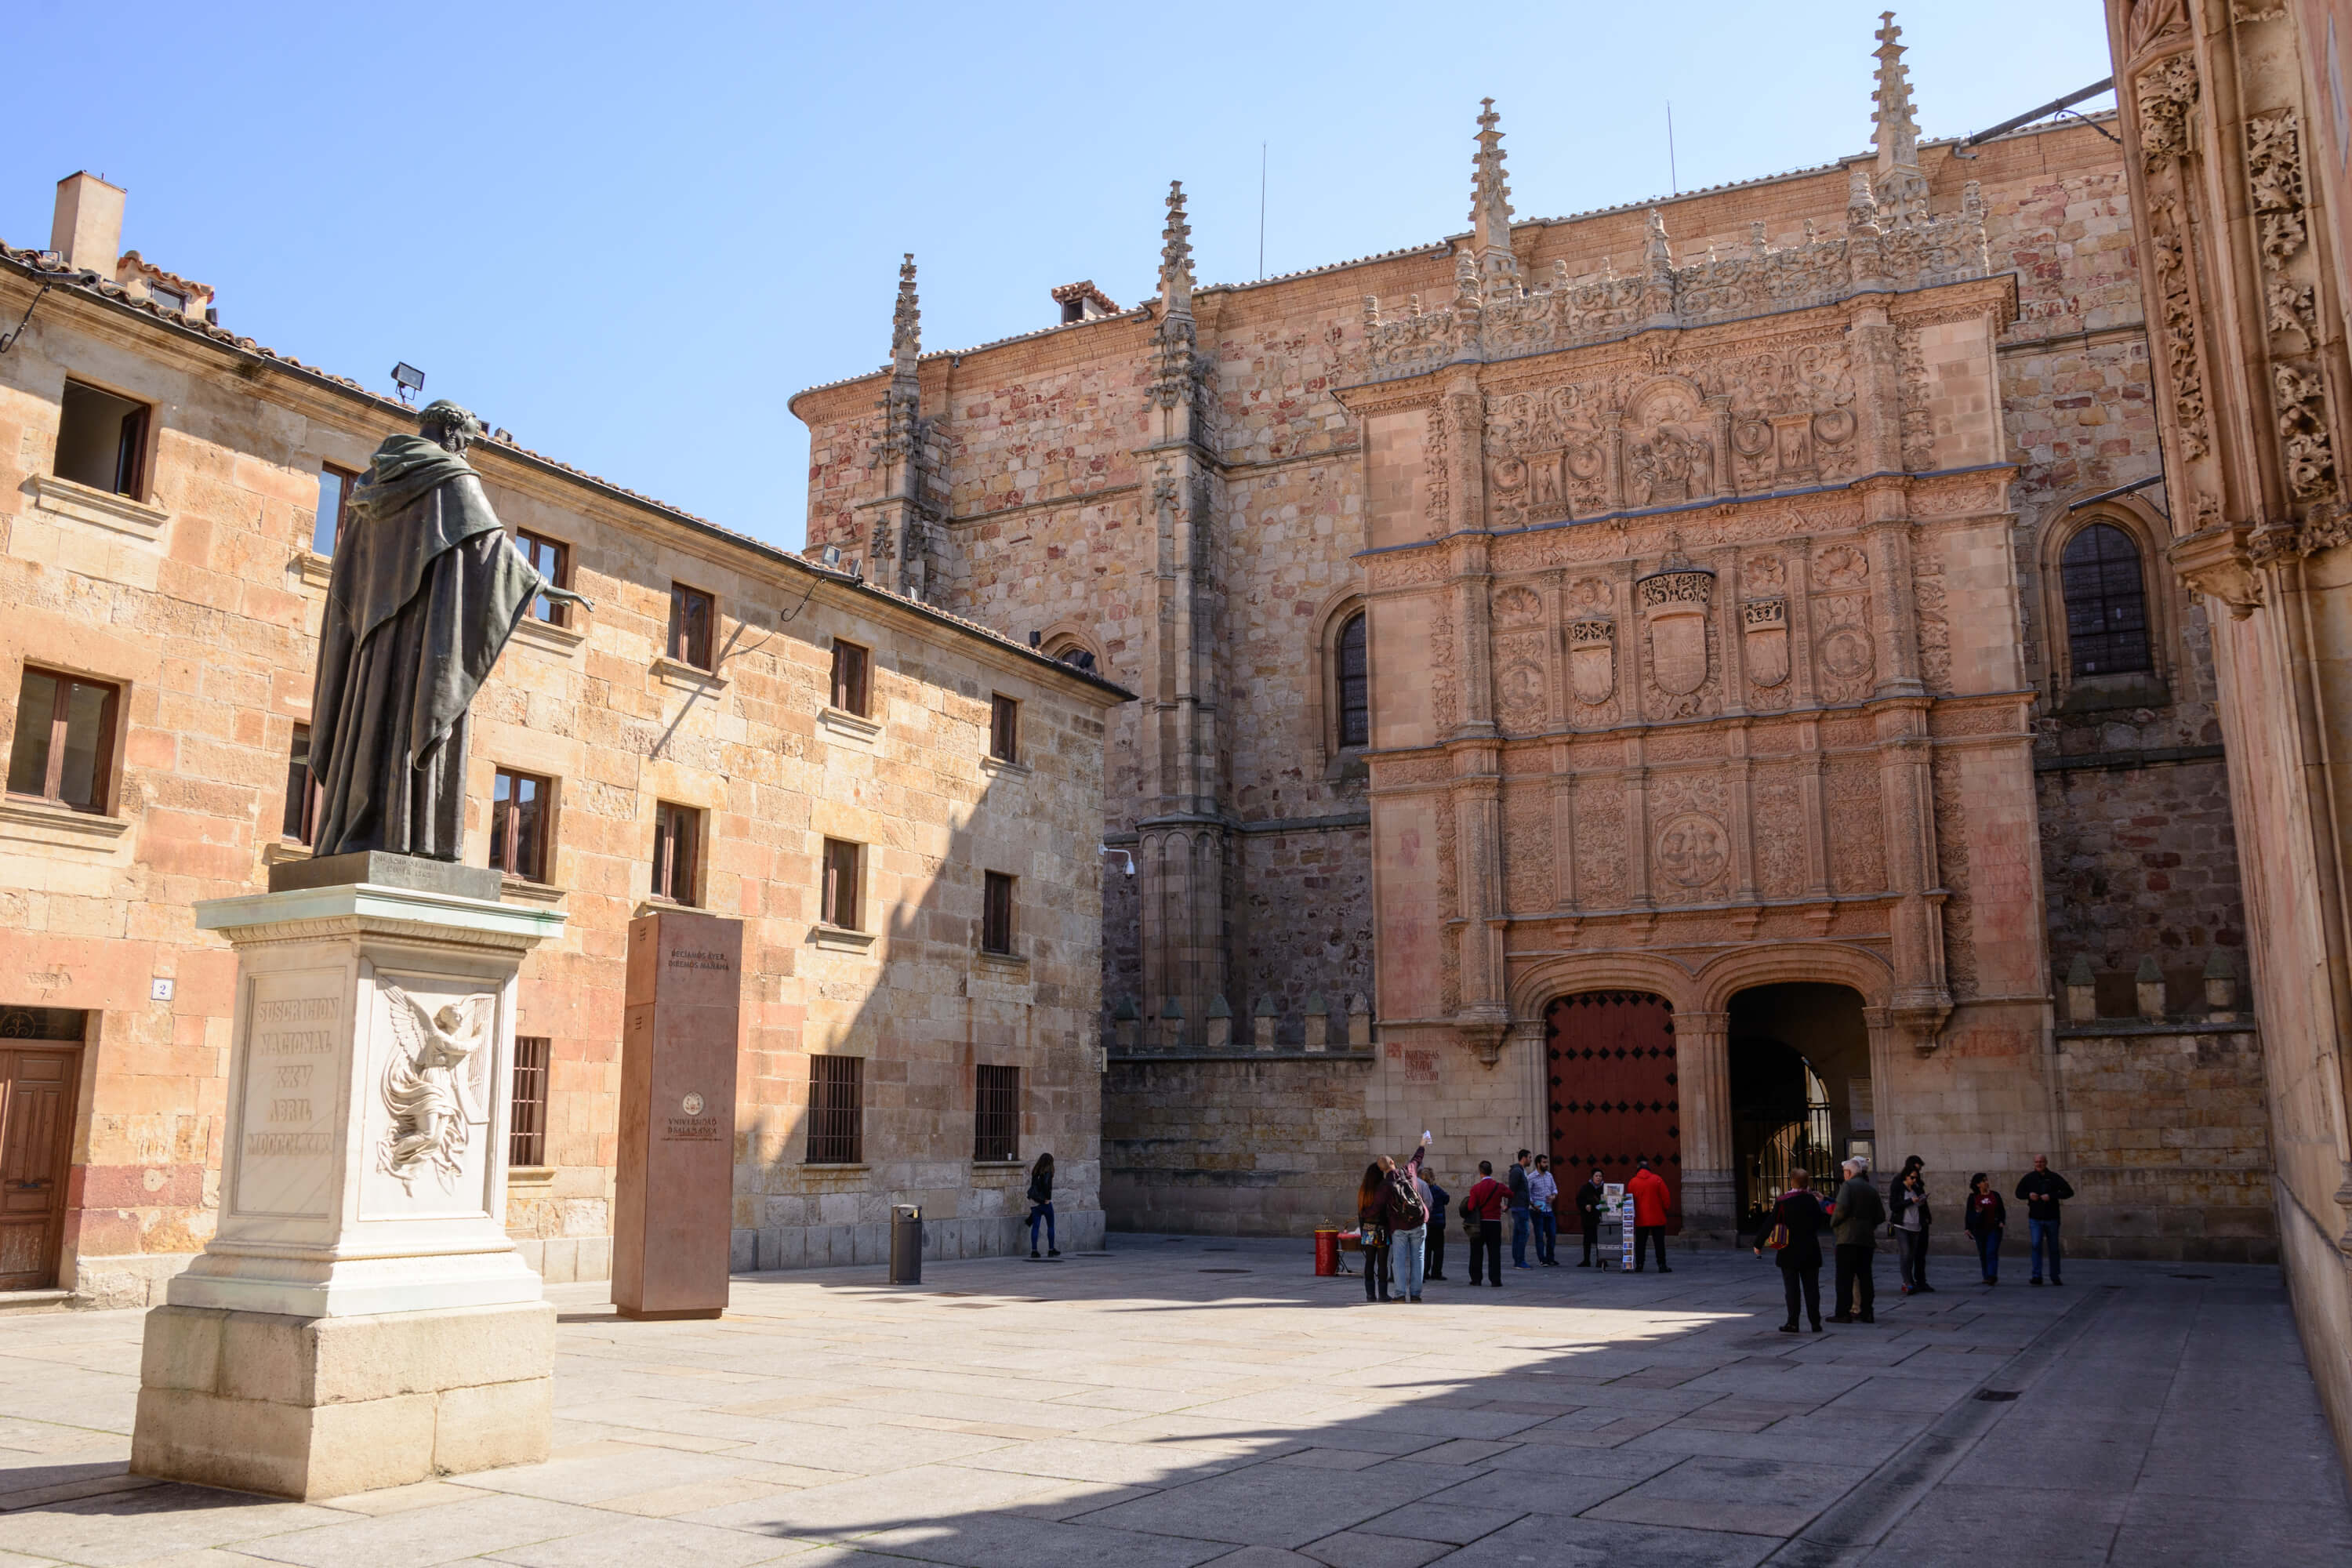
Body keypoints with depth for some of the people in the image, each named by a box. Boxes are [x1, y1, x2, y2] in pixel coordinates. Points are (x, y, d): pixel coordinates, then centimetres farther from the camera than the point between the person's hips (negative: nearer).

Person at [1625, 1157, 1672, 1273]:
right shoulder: (1657, 1180, -4)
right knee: (1659, 1243, 3)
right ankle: (1662, 1265, 0)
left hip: (1640, 1220, 1)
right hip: (1657, 1219, -1)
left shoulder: (1632, 1182, 0)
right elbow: (1665, 1197, -3)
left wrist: (1633, 1214, 16)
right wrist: (1664, 1210, 12)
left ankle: (1639, 1265, 5)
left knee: (1640, 1243, 8)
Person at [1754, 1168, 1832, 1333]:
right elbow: (1820, 1222, 6)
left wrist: (1758, 1244, -2)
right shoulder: (1812, 1200, -2)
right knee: (1811, 1287, 7)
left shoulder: (1783, 1202, -9)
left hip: (1790, 1252, -2)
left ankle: (1793, 1323, 3)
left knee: (1792, 1288, 4)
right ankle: (1815, 1323, 7)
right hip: (1811, 1251, 2)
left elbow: (1770, 1224, -9)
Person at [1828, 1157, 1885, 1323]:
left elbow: (1842, 1208, -21)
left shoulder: (1848, 1186, -7)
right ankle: (1866, 1312, 12)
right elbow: (1881, 1216, 13)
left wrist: (1833, 1222, -4)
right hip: (1867, 1239, 7)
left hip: (1849, 1237, -7)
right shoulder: (1871, 1190, 13)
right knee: (1864, 1275, 11)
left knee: (1845, 1276, -4)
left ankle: (1843, 1313, -6)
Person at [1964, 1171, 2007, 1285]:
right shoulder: (1973, 1197, 4)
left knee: (1992, 1252, -13)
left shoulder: (1995, 1195, 6)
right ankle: (1987, 1277, 15)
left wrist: (2002, 1221, -4)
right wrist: (1968, 1228, 1)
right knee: (1983, 1254, 6)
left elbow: (2002, 1210, 12)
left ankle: (1992, 1276, -18)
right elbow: (1969, 1214, 6)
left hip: (1994, 1229, -1)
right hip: (1980, 1229, 1)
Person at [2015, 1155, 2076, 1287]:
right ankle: (2037, 1276, -12)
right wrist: (2029, 1195, -9)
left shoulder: (2054, 1177, -2)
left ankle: (2055, 1276, 22)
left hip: (2052, 1218, 0)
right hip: (2035, 1218, 0)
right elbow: (2019, 1192, 14)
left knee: (2053, 1248, 9)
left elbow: (2069, 1192, -8)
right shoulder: (2029, 1177, 4)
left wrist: (2052, 1196, -19)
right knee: (2036, 1245, -11)